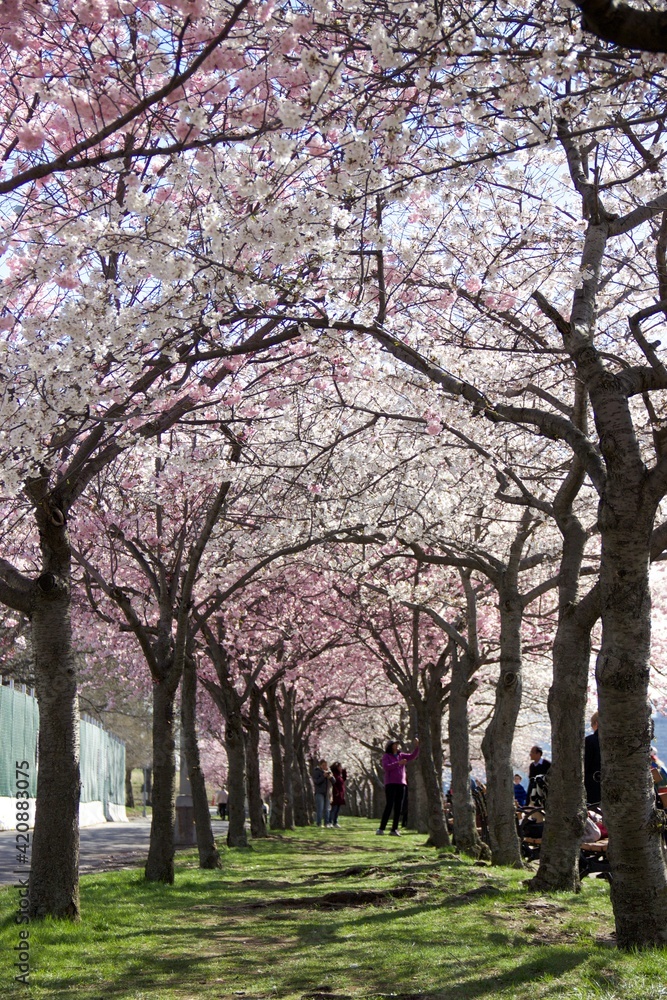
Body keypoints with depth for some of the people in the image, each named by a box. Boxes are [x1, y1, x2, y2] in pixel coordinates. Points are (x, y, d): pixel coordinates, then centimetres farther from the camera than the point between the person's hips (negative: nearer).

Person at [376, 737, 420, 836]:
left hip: (401, 784, 5)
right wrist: (398, 763, -21)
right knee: (389, 805, -14)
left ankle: (394, 829, 2)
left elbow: (413, 756, 5)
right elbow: (385, 767, -13)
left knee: (398, 807, 0)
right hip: (390, 783, -5)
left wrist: (417, 746, -10)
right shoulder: (386, 756, 3)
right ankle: (381, 828, -13)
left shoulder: (401, 756, 16)